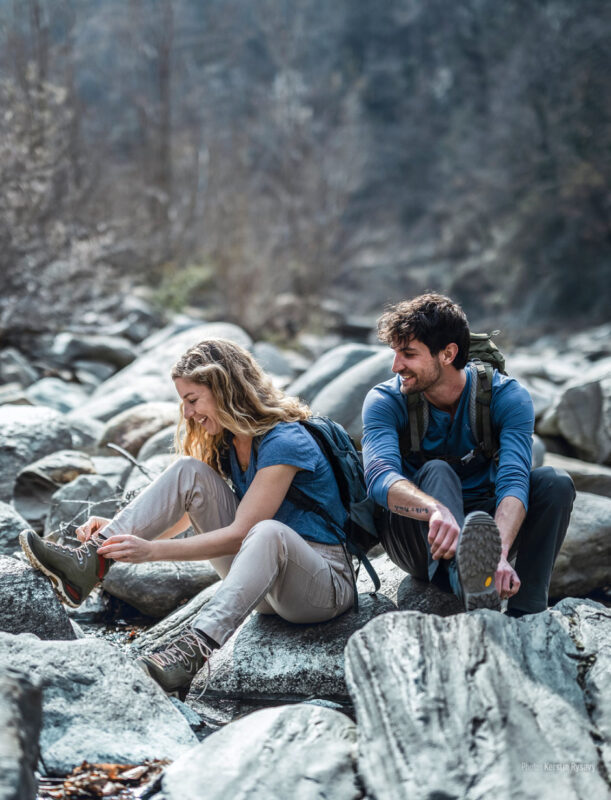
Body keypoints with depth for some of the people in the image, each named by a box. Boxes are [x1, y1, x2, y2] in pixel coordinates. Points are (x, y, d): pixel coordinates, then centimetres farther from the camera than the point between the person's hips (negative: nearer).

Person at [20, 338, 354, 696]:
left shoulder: (283, 443, -18)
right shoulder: (225, 442, 8)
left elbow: (239, 534, -23)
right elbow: (182, 517, 6)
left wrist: (151, 550, -27)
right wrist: (115, 530, -10)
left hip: (324, 582, -7)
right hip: (265, 577, 7)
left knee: (269, 533, -42)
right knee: (188, 471, -9)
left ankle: (194, 648, -54)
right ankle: (89, 561, -19)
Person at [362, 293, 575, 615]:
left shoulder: (507, 397, -13)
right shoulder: (385, 401, -14)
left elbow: (513, 480, -29)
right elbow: (380, 478, -33)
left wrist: (499, 552, -50)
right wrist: (437, 510, -55)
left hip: (482, 522, 2)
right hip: (415, 537, -1)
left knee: (553, 482, -23)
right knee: (437, 472, -32)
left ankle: (525, 618, -35)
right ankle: (468, 580, -62)